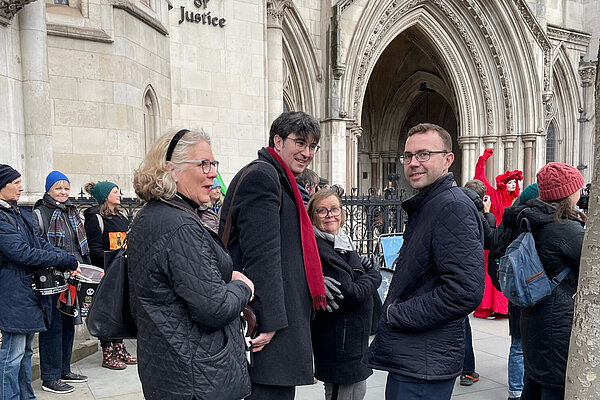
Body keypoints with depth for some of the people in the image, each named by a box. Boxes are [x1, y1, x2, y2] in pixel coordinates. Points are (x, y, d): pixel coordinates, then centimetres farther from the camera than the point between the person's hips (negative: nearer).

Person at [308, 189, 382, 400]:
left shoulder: (342, 241, 8)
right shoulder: (319, 250, -22)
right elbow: (349, 294, -25)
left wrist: (369, 270, -7)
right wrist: (375, 275, -9)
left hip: (354, 338, 10)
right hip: (339, 341, -10)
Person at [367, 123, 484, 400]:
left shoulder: (453, 206, -17)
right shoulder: (424, 206, 15)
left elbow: (465, 291, -26)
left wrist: (397, 315, -16)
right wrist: (394, 313, 8)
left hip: (424, 364, -10)